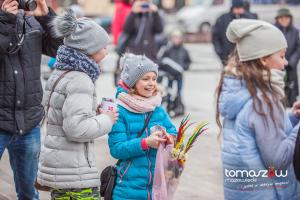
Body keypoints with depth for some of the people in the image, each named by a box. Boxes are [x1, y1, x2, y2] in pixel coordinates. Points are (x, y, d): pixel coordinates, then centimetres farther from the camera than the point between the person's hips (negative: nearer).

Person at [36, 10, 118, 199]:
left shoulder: (60, 74, 13)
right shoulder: (80, 80, -17)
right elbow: (77, 128, -25)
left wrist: (97, 112, 13)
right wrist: (106, 119, -10)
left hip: (55, 161, 9)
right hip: (75, 170, -9)